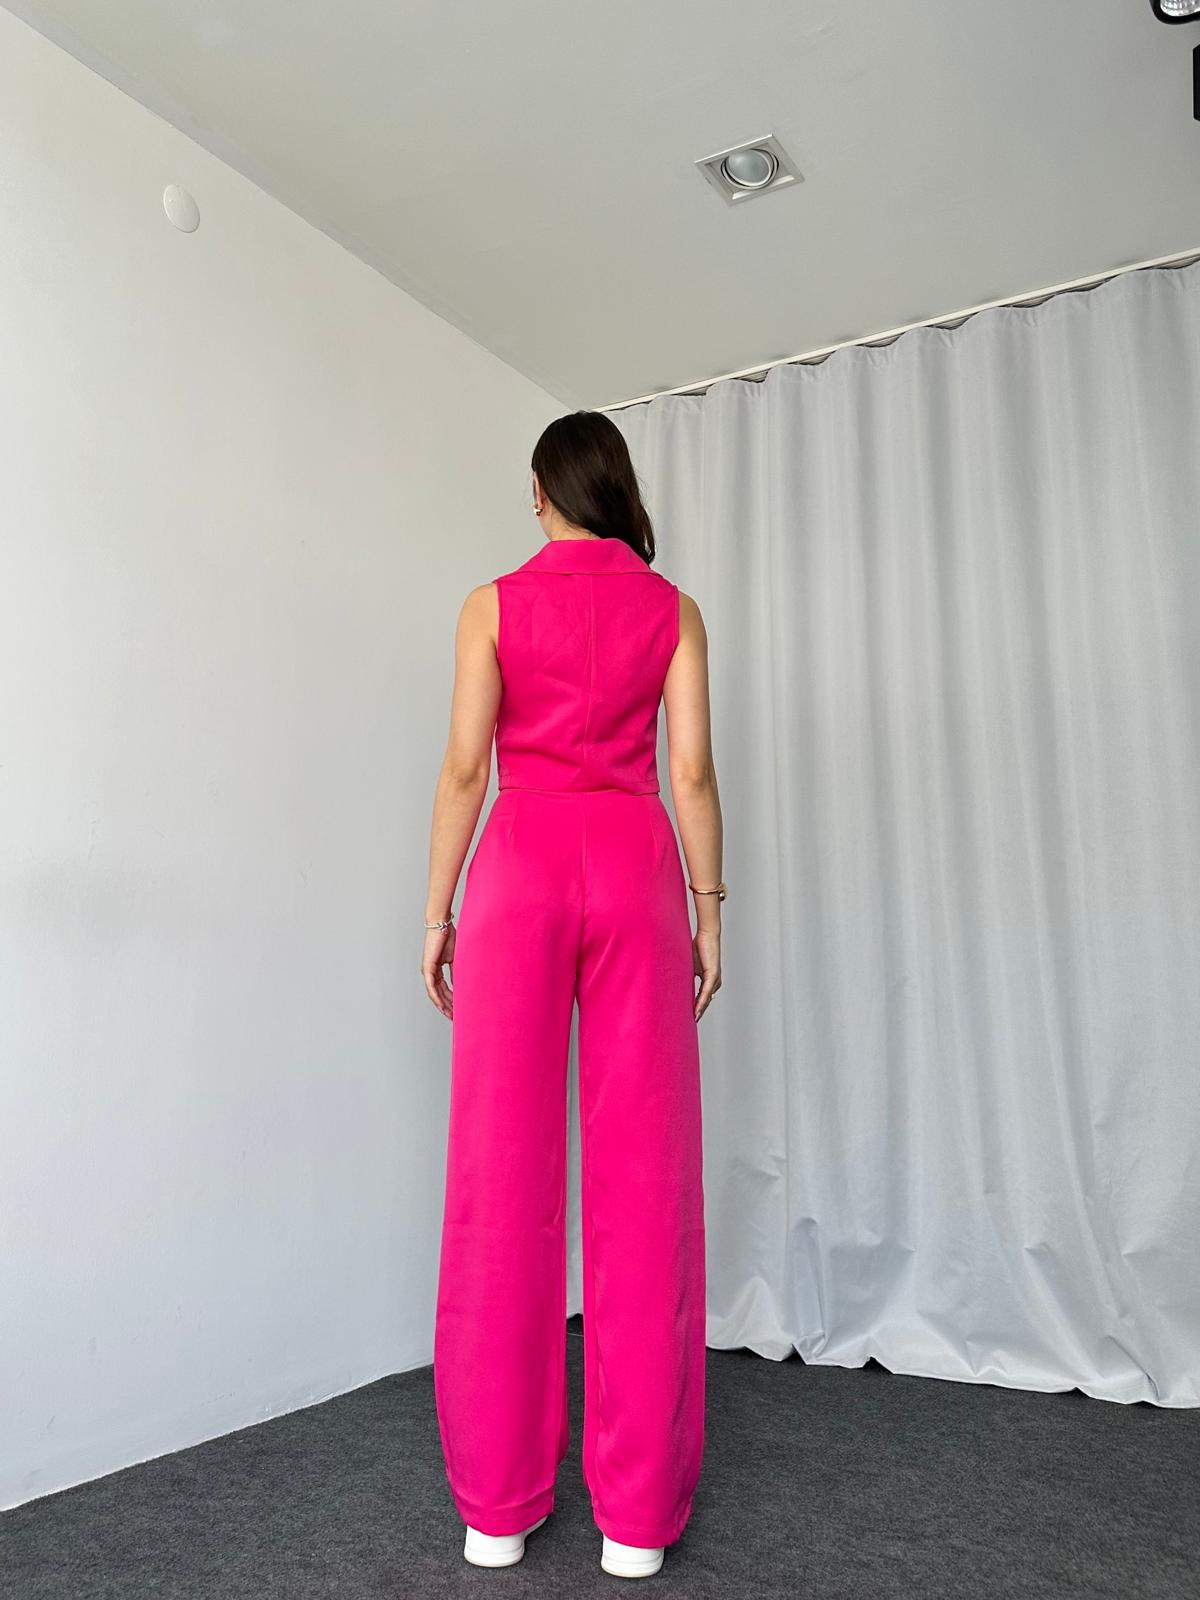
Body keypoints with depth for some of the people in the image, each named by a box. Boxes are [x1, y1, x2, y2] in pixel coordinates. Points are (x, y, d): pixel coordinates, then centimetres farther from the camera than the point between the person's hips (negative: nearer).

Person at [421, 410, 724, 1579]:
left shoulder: (494, 604, 6)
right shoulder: (672, 608, 9)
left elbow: (465, 764, -1)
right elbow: (691, 770, 2)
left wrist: (438, 912, 4)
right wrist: (708, 908, 7)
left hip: (523, 866, 0)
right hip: (637, 866, 1)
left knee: (506, 1174, 3)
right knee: (643, 1176, 2)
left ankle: (498, 1503, 12)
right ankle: (637, 1510, 9)